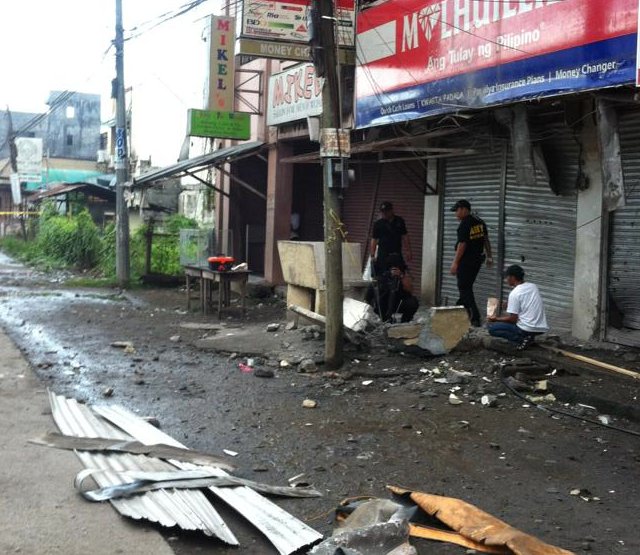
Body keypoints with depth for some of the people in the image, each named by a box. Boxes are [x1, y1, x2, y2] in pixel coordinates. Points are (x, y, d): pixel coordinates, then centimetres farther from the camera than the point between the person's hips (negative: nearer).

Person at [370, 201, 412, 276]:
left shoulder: (399, 221, 6)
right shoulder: (378, 224, 0)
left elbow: (405, 236, 9)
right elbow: (374, 239, -1)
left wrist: (408, 251, 3)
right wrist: (372, 255, -9)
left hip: (397, 253, 2)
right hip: (383, 255, -2)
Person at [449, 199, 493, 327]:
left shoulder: (464, 224, -18)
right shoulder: (480, 222, 8)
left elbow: (462, 245, -21)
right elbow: (486, 240, 12)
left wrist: (455, 262, -18)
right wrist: (489, 256, 19)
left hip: (466, 260, -9)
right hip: (478, 259, 9)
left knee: (465, 288, -2)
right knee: (467, 286, 20)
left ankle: (475, 318, -8)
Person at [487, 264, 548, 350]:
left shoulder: (514, 293, -12)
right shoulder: (534, 286, 9)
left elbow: (513, 319, -12)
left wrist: (496, 319, 3)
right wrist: (509, 305, 29)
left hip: (527, 329, -8)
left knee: (491, 327, 1)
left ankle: (522, 339, -9)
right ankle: (529, 337, 10)